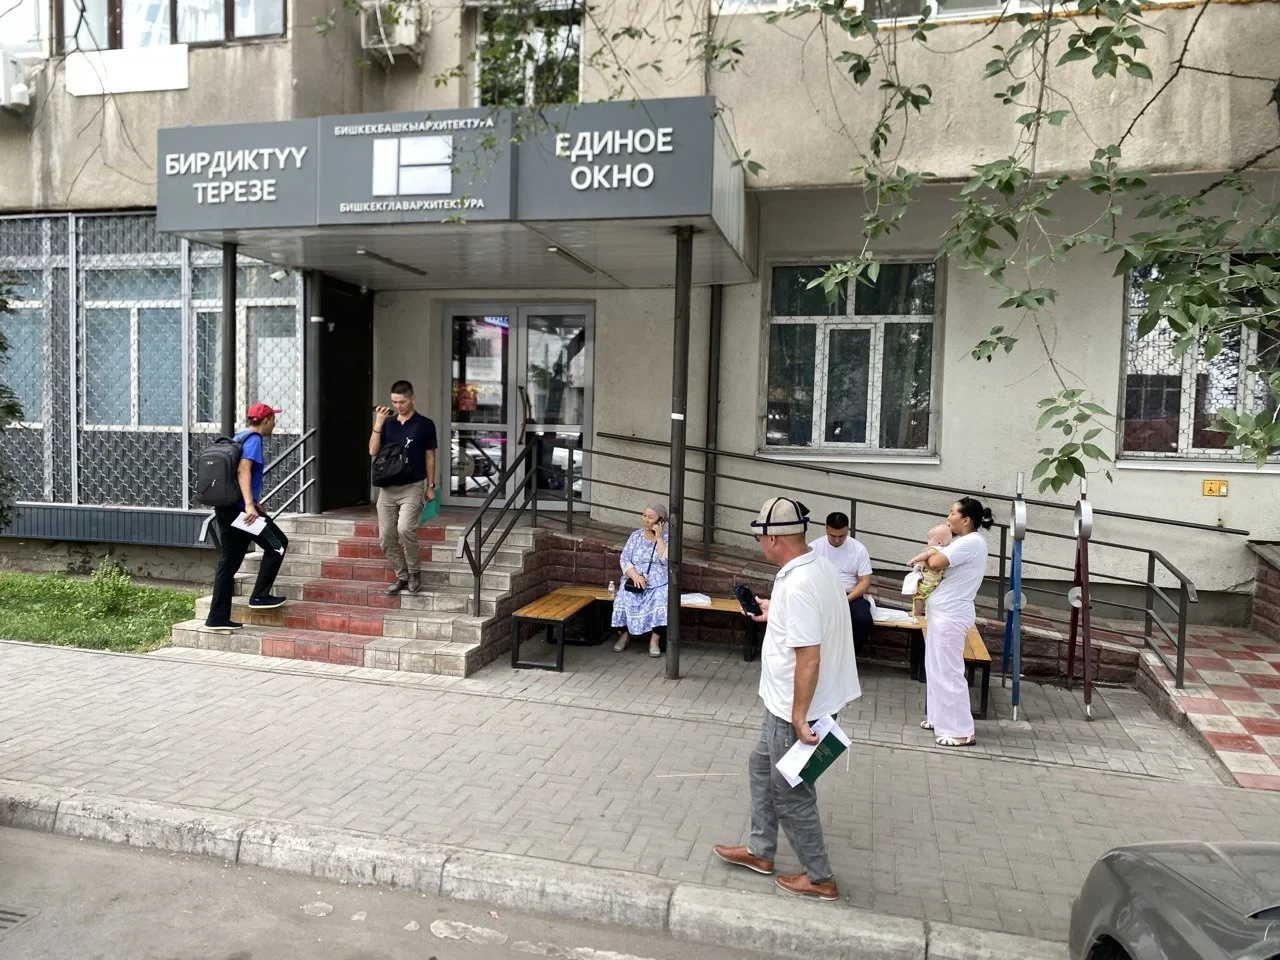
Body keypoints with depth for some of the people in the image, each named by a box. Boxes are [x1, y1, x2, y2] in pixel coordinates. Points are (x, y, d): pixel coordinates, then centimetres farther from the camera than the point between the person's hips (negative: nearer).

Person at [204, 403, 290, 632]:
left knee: (228, 562, 10)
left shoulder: (239, 437, 20)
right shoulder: (254, 439, -8)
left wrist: (253, 503, 34)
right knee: (277, 543, 4)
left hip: (225, 508, 9)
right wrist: (249, 505, -29)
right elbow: (243, 471, -21)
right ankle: (260, 596, 4)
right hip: (239, 508, -9)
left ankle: (217, 618, 11)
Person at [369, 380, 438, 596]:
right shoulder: (387, 423, 9)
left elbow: (430, 457, 4)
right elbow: (373, 451, 0)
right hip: (387, 487, 5)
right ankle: (402, 577, 18)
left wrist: (430, 486, 1)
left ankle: (415, 572, -2)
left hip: (413, 487, -4)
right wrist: (378, 423, -8)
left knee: (405, 528, -23)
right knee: (386, 536, 3)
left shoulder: (424, 425, 0)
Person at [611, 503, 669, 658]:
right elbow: (624, 559, 2)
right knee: (624, 598, -27)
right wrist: (635, 576, -16)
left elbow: (667, 561, -12)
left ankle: (655, 640, -21)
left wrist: (659, 538, -14)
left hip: (659, 583, -2)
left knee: (661, 600, -32)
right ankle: (625, 635, -8)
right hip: (635, 580, 2)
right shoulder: (636, 535, 9)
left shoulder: (667, 537, 2)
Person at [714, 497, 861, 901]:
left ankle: (819, 878, 25)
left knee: (791, 793, 8)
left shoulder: (797, 585, -30)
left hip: (795, 708, -10)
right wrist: (775, 615, 27)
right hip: (786, 703, 10)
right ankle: (760, 851, 39)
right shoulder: (819, 565, 1)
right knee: (762, 767, 24)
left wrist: (799, 717, -24)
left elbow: (809, 657, -30)